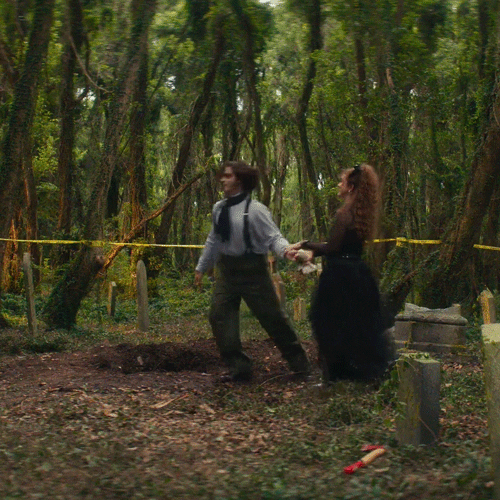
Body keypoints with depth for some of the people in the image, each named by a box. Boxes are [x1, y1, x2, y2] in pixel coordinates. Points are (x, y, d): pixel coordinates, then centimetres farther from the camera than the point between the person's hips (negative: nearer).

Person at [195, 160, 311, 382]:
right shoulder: (219, 208, 6)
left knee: (272, 316, 1)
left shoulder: (255, 209, -14)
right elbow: (213, 240, 16)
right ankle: (238, 366, 9)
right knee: (219, 315, -2)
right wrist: (201, 267, 22)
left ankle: (299, 363, 21)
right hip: (227, 269, 6)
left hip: (252, 269, -6)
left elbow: (273, 236, -15)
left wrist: (285, 249, -36)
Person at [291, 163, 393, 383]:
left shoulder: (344, 213, -17)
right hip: (357, 272, 9)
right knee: (359, 324, 15)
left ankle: (333, 375, 9)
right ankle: (367, 369, 20)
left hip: (340, 276, -9)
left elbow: (332, 247, -18)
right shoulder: (360, 213, 11)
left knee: (331, 325, 2)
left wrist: (305, 244, -7)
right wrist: (315, 251, 16)